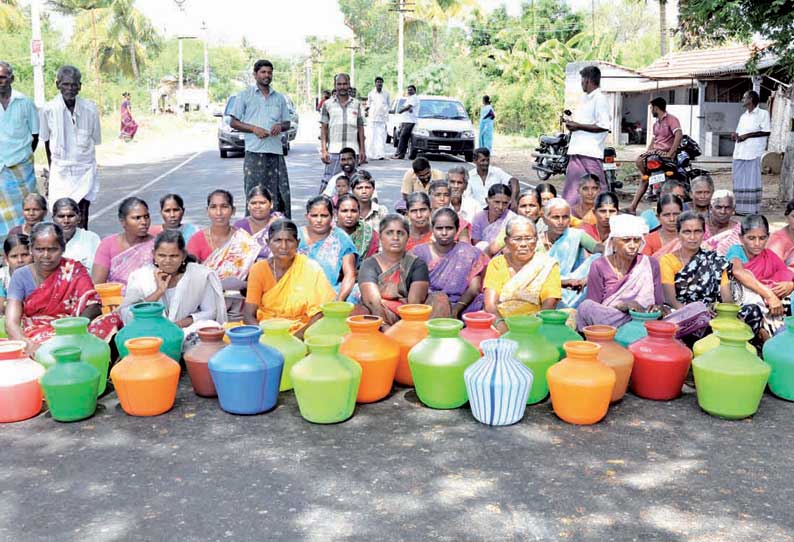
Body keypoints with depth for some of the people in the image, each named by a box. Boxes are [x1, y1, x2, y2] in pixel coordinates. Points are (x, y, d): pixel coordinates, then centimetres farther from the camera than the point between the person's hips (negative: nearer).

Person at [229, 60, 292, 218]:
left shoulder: (279, 98, 18)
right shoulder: (245, 95, 7)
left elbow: (287, 123, 21)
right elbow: (234, 122, 5)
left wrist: (280, 126, -3)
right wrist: (254, 129, -11)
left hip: (276, 151, 3)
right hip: (254, 151, -3)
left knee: (281, 191, 1)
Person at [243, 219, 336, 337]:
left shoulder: (311, 269, -7)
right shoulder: (259, 269, 0)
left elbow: (320, 313, -7)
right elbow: (248, 315, -3)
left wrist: (296, 337, -21)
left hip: (299, 332, -3)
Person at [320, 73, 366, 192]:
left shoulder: (356, 104, 11)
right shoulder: (327, 104, 6)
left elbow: (360, 128, 12)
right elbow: (323, 129, 5)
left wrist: (362, 150, 5)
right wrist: (323, 150, -5)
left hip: (353, 151, 2)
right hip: (333, 151, -2)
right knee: (327, 182, -8)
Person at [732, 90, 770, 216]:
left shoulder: (762, 113, 2)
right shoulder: (743, 116, 23)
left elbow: (766, 132, -6)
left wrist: (747, 135, -12)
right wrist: (735, 135, 3)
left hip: (753, 153, -7)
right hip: (739, 152, 7)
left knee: (752, 180, -7)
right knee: (739, 181, 5)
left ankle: (752, 209, -4)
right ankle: (740, 208, 11)